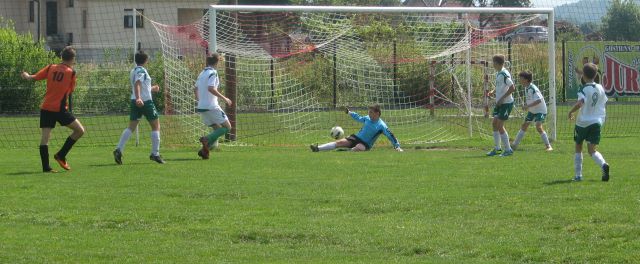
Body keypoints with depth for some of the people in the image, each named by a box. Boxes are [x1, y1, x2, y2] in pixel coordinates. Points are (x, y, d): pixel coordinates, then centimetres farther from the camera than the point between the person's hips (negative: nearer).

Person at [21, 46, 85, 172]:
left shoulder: (51, 68, 5)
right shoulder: (71, 72, -4)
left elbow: (34, 77, 9)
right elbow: (71, 90, 7)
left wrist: (26, 76, 32)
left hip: (46, 108, 5)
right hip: (60, 109, -5)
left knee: (45, 136, 2)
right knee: (80, 130, 3)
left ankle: (45, 166, -4)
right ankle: (61, 155, 4)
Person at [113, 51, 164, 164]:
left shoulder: (133, 71, 16)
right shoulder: (141, 71, -10)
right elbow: (137, 84, -26)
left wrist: (151, 88, 43)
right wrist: (138, 98, -40)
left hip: (135, 102, 8)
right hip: (145, 101, -8)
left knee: (131, 127, 4)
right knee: (155, 126, 5)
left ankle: (119, 150, -13)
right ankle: (155, 154, 3)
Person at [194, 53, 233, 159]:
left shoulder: (202, 73, 14)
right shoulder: (213, 72, -10)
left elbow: (196, 89, 26)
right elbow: (211, 88, -23)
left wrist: (198, 98, 46)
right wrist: (224, 98, -18)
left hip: (201, 107, 8)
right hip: (211, 106, -8)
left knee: (217, 129, 15)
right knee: (227, 127, 0)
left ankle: (204, 149, -3)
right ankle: (207, 139, -18)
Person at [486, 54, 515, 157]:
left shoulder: (504, 74, -19)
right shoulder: (498, 74, 10)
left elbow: (512, 88, -23)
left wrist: (502, 98, -21)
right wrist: (493, 92, 5)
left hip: (506, 103, -10)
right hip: (499, 103, 10)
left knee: (500, 126, -8)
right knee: (494, 124, 12)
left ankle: (508, 149, -1)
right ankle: (497, 148, 21)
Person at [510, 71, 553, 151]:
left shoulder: (533, 89, -26)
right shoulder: (526, 88, 2)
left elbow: (538, 100, -36)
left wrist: (528, 106, -35)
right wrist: (525, 105, -2)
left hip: (540, 110, -9)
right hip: (532, 111, 9)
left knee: (538, 127, -23)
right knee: (524, 125, 14)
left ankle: (548, 146, -13)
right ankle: (515, 145, 25)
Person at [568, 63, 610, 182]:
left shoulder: (584, 89, -12)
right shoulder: (600, 88, 7)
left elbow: (580, 103, -28)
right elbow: (605, 104, 15)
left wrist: (571, 112, -13)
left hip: (583, 122, -4)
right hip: (597, 122, 4)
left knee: (578, 148, 15)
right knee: (592, 150, 0)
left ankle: (578, 175, 16)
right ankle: (603, 165, -30)